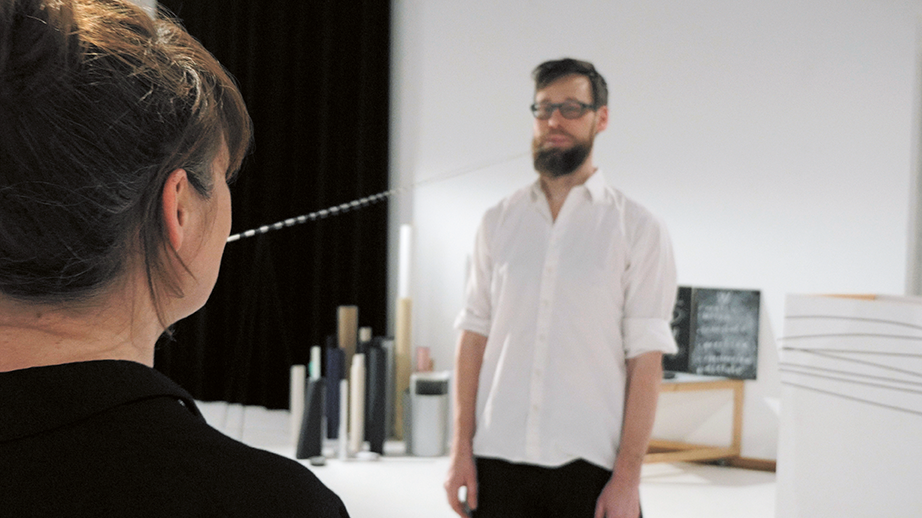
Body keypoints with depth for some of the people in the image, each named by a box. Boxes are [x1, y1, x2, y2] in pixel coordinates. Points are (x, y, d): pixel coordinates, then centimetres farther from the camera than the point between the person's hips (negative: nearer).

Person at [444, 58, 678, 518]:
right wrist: (461, 448, 1)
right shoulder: (498, 222, 9)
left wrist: (628, 477, -11)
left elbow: (645, 358, -5)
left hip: (589, 464, -2)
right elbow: (474, 334, 8)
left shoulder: (637, 229, -1)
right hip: (498, 461, 3)